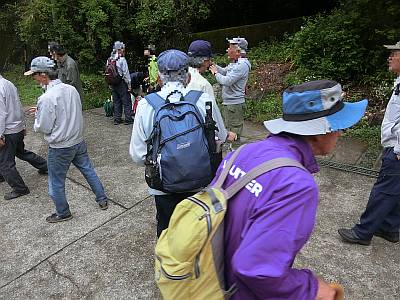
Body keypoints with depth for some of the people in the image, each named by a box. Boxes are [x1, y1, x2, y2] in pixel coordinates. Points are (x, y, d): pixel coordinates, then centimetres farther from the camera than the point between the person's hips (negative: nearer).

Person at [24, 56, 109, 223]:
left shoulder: (46, 98, -23)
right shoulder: (71, 89, -3)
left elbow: (42, 128, -17)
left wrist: (37, 115, 5)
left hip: (60, 148, -6)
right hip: (79, 141, 7)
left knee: (56, 183, 13)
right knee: (88, 170, 21)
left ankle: (63, 213, 32)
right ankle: (102, 200, 33)